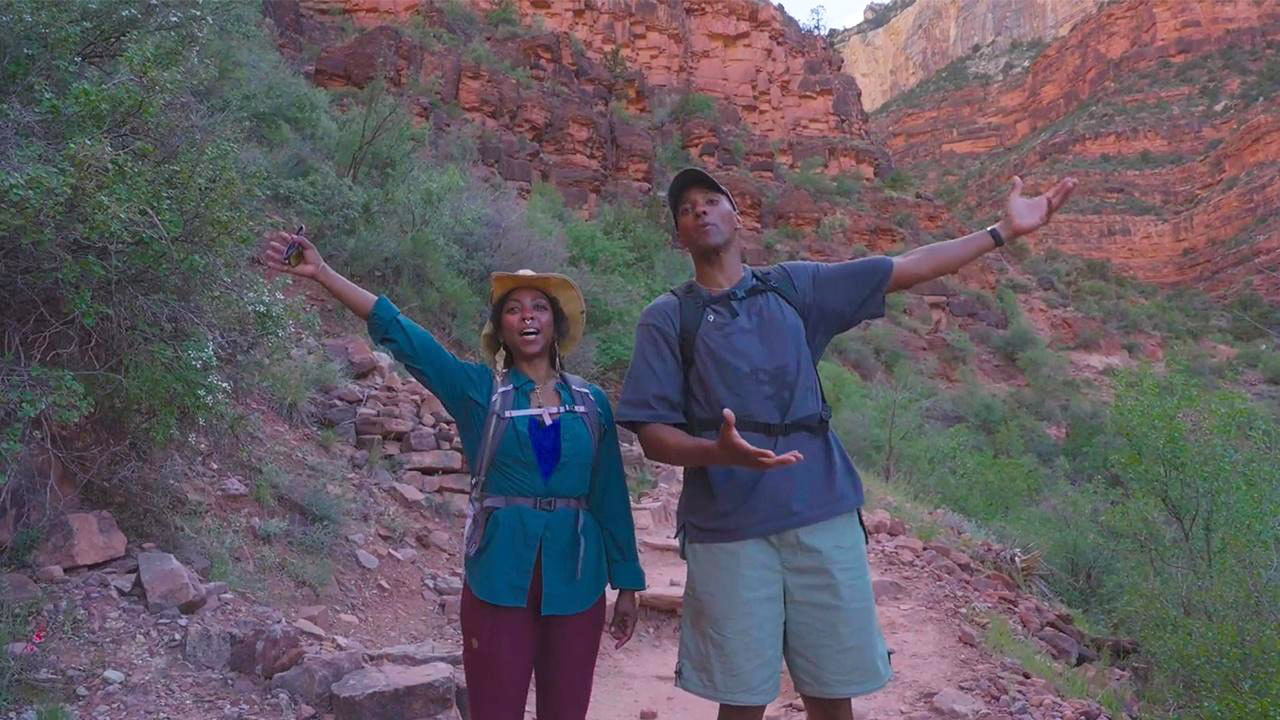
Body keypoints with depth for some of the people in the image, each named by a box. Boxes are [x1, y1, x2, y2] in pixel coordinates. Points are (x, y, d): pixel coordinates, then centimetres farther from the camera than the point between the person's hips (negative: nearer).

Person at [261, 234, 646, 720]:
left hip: (576, 580, 2)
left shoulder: (591, 402, 6)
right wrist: (321, 273, -15)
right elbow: (397, 330, -7)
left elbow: (611, 497, 9)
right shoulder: (479, 391, 2)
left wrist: (626, 582, 10)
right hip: (500, 579, -1)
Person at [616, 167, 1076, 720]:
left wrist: (1004, 230, 12)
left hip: (823, 515, 2)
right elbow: (653, 435, -3)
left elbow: (908, 269, 13)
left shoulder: (793, 286, 13)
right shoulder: (667, 318, 5)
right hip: (729, 529, -2)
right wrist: (721, 452, -22)